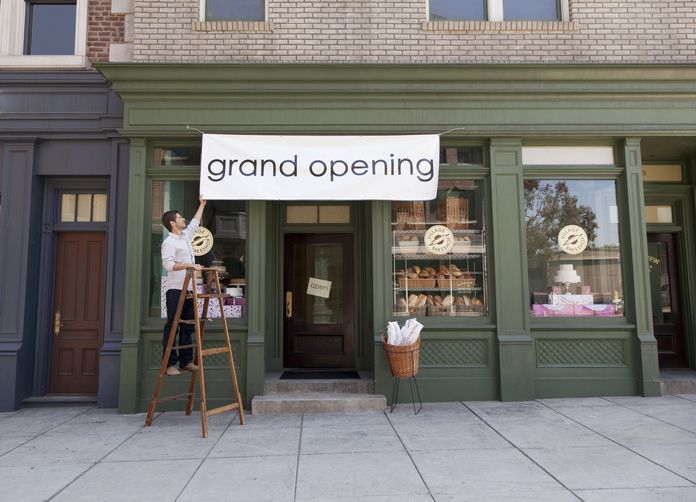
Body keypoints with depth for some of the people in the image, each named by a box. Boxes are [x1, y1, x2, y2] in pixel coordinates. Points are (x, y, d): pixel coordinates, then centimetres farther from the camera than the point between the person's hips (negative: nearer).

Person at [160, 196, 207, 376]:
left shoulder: (186, 235, 18)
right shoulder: (169, 242, -8)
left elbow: (195, 222, 35)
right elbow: (168, 264, -20)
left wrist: (202, 204, 39)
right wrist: (190, 265, -27)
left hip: (189, 289, 8)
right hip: (176, 290, -8)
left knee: (188, 326, 9)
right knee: (172, 327, -3)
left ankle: (186, 361, 15)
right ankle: (169, 364, 1)